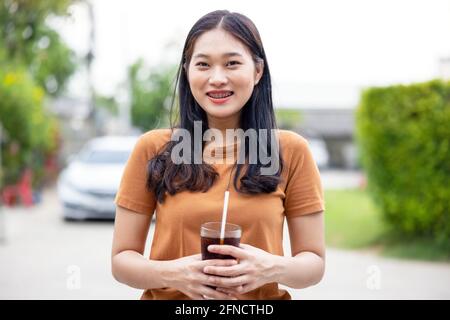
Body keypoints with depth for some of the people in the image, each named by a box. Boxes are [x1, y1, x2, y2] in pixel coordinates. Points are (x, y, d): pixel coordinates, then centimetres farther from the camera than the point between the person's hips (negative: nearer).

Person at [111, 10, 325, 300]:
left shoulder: (291, 150, -7)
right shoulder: (152, 149, -7)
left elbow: (315, 262, -3)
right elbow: (122, 259, -3)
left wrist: (272, 268, -23)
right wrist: (171, 274, -22)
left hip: (263, 295, 0)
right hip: (170, 295, 0)